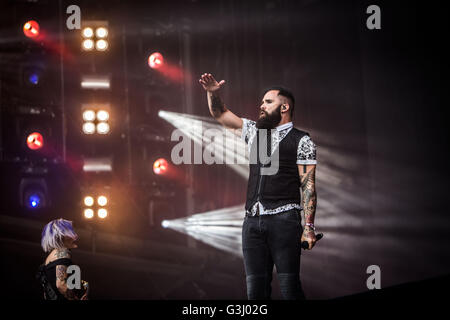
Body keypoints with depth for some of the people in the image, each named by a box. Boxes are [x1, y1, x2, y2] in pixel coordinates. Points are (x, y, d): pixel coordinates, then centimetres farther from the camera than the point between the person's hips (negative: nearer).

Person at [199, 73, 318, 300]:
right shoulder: (255, 132, 21)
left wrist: (309, 227, -11)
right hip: (253, 221, 5)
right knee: (255, 289, -1)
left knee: (289, 286, -11)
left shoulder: (301, 141, 4)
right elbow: (221, 115, 26)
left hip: (284, 220, -5)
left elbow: (308, 185, -3)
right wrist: (213, 93, 5)